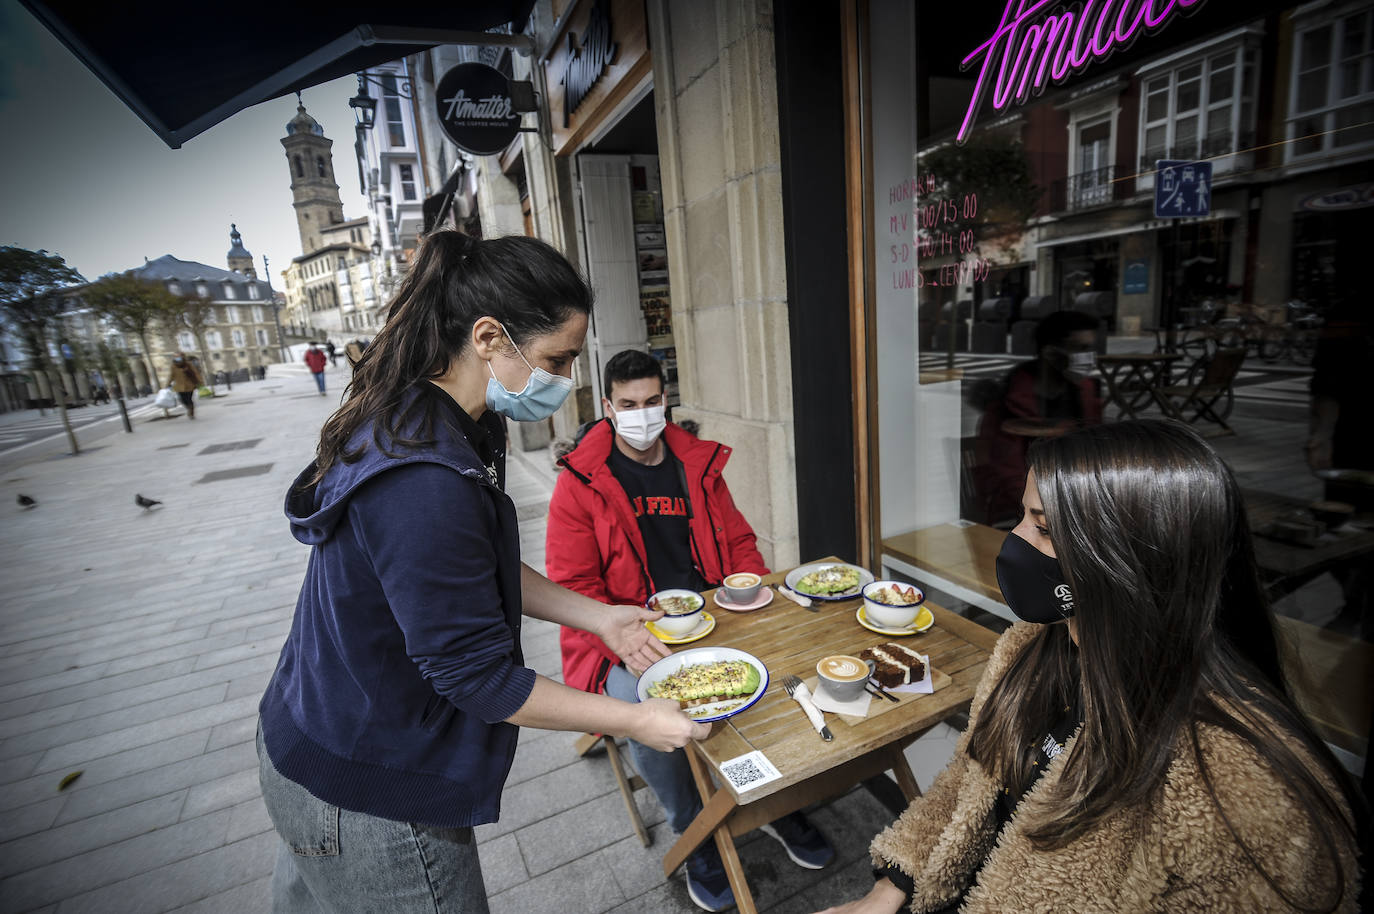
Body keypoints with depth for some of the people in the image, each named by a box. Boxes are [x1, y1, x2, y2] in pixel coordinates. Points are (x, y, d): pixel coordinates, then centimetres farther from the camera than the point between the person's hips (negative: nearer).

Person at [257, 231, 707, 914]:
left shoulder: (424, 421, -3)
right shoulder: (424, 482, -35)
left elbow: (484, 570, 6)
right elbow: (476, 673, -29)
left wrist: (601, 618, 2)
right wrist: (635, 720, -19)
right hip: (361, 794, -9)